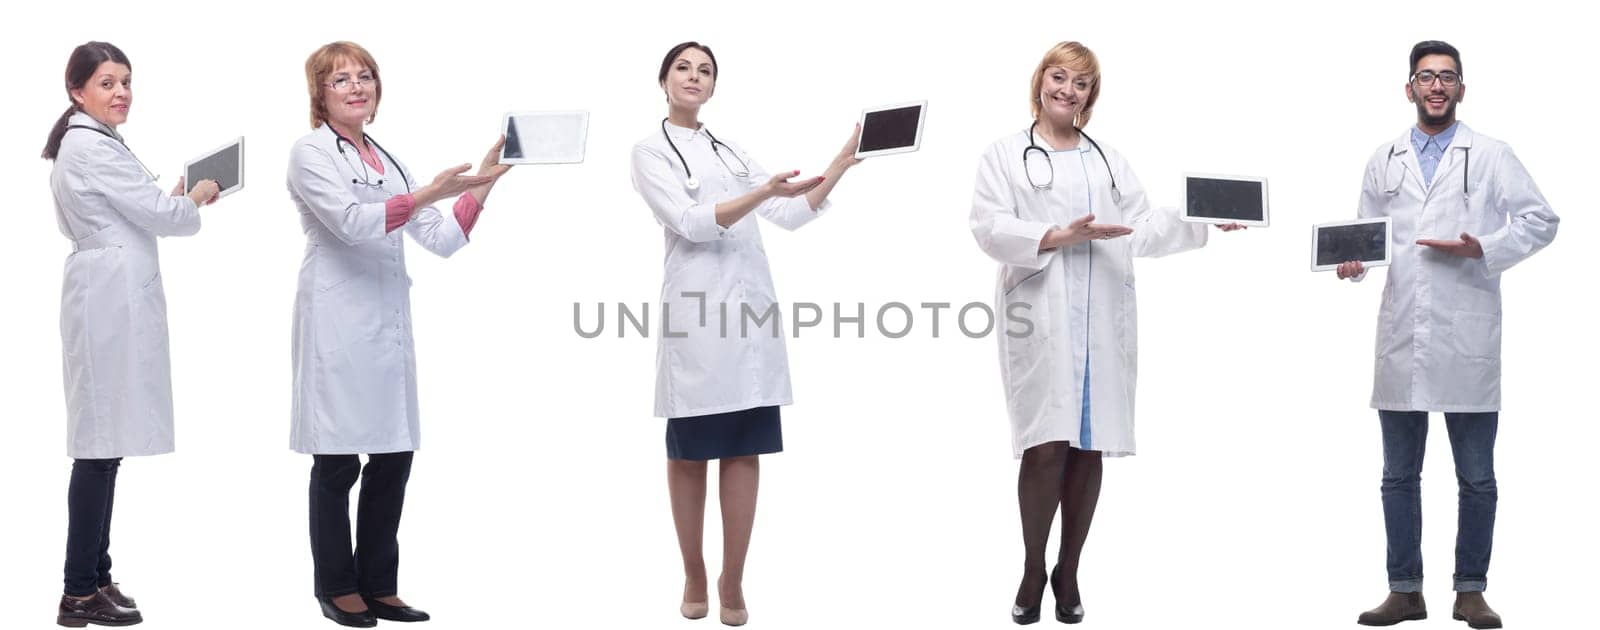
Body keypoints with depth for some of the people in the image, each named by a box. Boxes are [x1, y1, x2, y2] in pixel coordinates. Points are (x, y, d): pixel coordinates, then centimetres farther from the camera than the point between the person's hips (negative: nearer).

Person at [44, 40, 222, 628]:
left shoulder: (84, 144, 19)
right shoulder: (93, 148, -13)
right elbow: (160, 215, -10)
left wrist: (174, 200, 16)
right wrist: (197, 199, 8)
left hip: (108, 298, 10)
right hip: (112, 299, -10)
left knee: (105, 445, 10)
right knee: (102, 445, -8)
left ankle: (94, 579, 15)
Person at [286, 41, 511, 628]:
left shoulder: (385, 160, 17)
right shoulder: (311, 153, -3)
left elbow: (440, 239, 11)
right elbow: (352, 223, -18)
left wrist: (481, 185, -1)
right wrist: (427, 194, -26)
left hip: (389, 323, 6)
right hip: (338, 321, -6)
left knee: (394, 456, 6)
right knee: (337, 462, 1)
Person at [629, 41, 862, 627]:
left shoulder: (731, 150, 18)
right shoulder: (650, 151, 2)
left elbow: (791, 215, 12)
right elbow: (690, 223, -13)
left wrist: (838, 169, 0)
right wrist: (764, 192, -24)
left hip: (751, 304, 4)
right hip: (696, 308, -4)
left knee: (744, 448, 0)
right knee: (689, 451, 3)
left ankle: (732, 582, 5)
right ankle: (694, 577, 15)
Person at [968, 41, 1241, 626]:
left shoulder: (1108, 160, 20)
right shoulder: (1006, 154, 8)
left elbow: (1145, 228, 13)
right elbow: (990, 228, -5)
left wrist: (1207, 223, 1)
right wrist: (1060, 237, -16)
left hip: (1102, 321, 4)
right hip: (1039, 318, -4)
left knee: (1088, 450, 3)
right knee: (1046, 446, -12)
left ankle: (1068, 573, 14)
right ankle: (1032, 571, 3)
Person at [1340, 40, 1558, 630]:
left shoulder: (1490, 156, 4)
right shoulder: (1385, 160, 13)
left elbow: (1541, 220, 1)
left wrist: (1484, 248, -13)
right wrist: (1354, 262, -4)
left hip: (1468, 343, -3)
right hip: (1401, 339, 3)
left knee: (1477, 478, 3)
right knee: (1399, 476, 8)